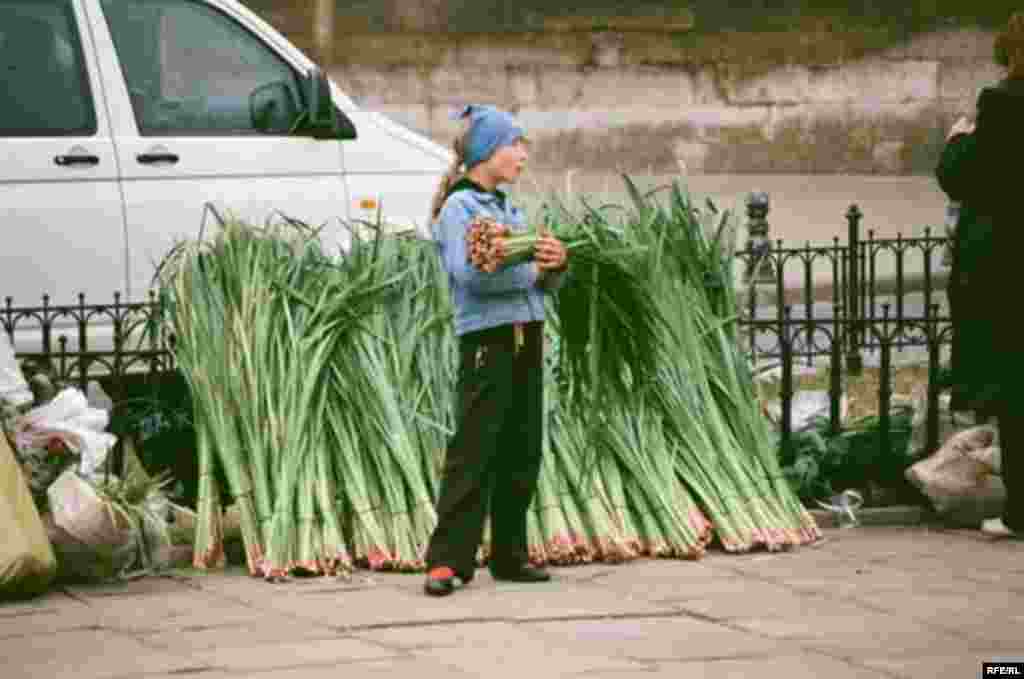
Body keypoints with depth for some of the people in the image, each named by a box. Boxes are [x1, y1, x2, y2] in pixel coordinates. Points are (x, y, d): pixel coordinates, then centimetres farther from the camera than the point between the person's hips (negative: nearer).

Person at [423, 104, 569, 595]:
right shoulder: (459, 207, -5)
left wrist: (555, 264, -5)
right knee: (474, 452, -10)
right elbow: (469, 273, -20)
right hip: (487, 339, -8)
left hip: (527, 338, 8)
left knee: (522, 453, 9)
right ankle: (448, 559, -10)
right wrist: (530, 270, -13)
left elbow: (546, 283, 17)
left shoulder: (510, 210, 18)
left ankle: (509, 554, 17)